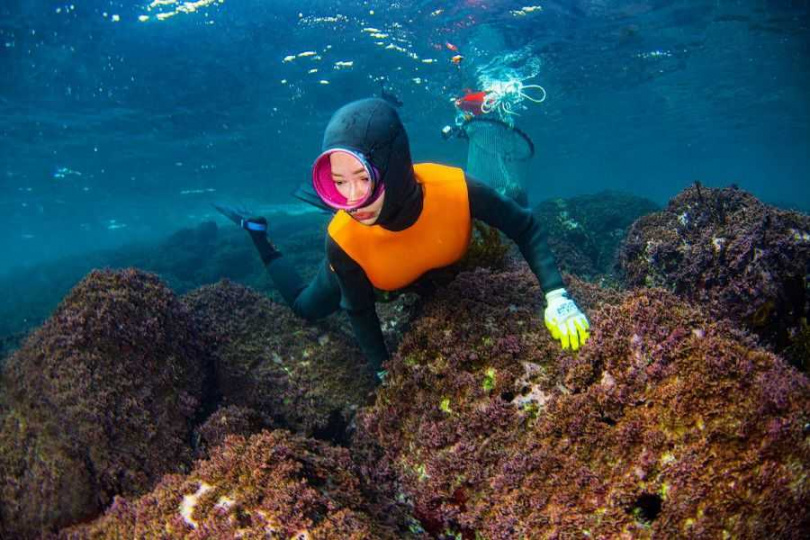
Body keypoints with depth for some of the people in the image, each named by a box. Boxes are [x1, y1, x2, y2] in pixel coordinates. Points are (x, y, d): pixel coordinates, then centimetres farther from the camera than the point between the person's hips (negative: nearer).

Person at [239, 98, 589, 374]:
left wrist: (556, 296, -40)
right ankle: (258, 234, 41)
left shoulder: (455, 189, -45)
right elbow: (359, 310, -23)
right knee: (306, 308, 24)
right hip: (357, 271, -1)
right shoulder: (343, 240, -42)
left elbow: (525, 228, -29)